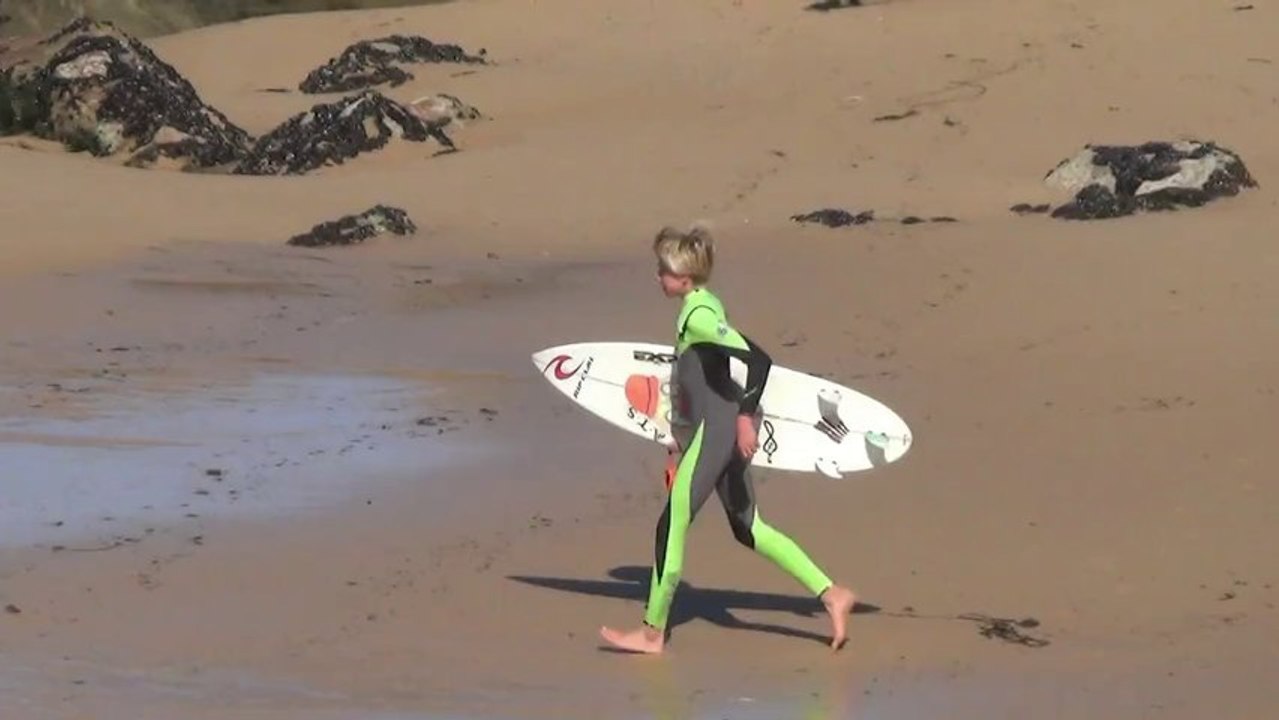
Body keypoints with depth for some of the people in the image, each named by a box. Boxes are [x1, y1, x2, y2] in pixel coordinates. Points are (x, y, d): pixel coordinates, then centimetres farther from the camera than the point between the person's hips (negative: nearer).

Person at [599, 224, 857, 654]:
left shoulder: (697, 315, -18)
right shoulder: (704, 305, 11)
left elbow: (757, 360, -27)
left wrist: (745, 415, -26)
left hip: (714, 431, -10)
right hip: (721, 431, 10)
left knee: (672, 525, -3)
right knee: (747, 527, 16)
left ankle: (652, 632, 4)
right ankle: (831, 595, 15)